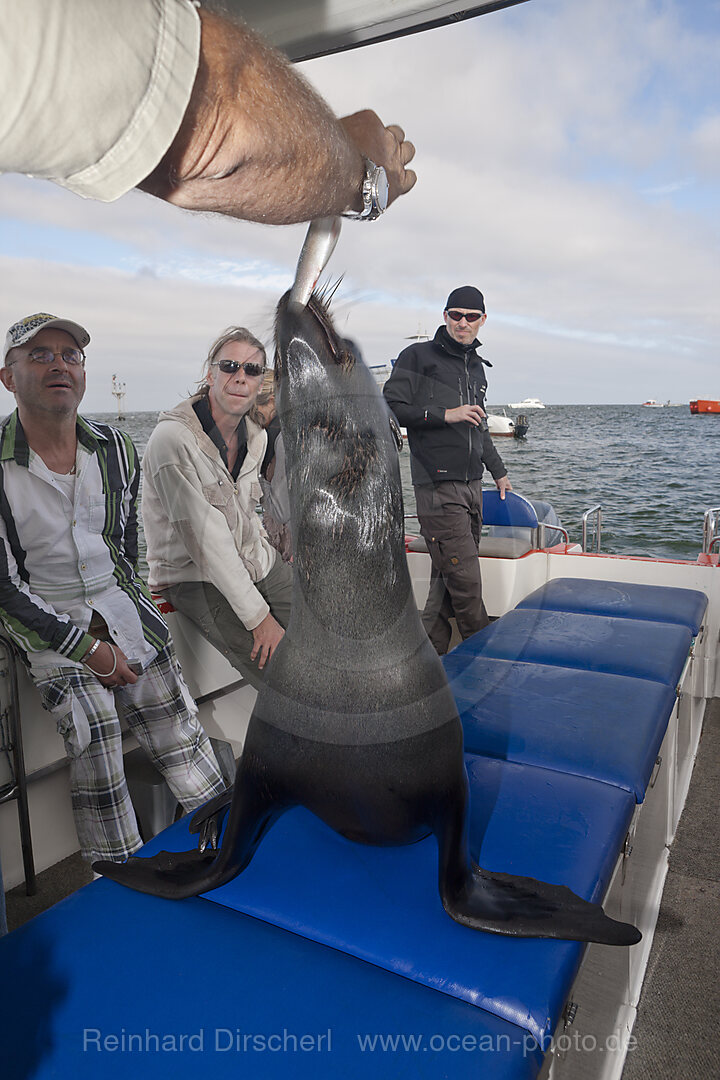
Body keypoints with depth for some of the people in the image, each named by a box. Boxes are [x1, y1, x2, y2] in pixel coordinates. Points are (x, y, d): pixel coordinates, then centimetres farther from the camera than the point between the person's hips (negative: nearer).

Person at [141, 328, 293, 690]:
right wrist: (257, 617, -22)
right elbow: (206, 540, -23)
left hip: (257, 565, 7)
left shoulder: (256, 436, 4)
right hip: (195, 577, -7)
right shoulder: (172, 439, -20)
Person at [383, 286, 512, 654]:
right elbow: (391, 408, -8)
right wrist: (445, 414, -14)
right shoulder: (418, 356, 0)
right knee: (465, 581, -9)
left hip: (472, 486, 7)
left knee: (447, 579, 8)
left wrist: (498, 471, 35)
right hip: (438, 487, -7)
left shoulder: (476, 366, 22)